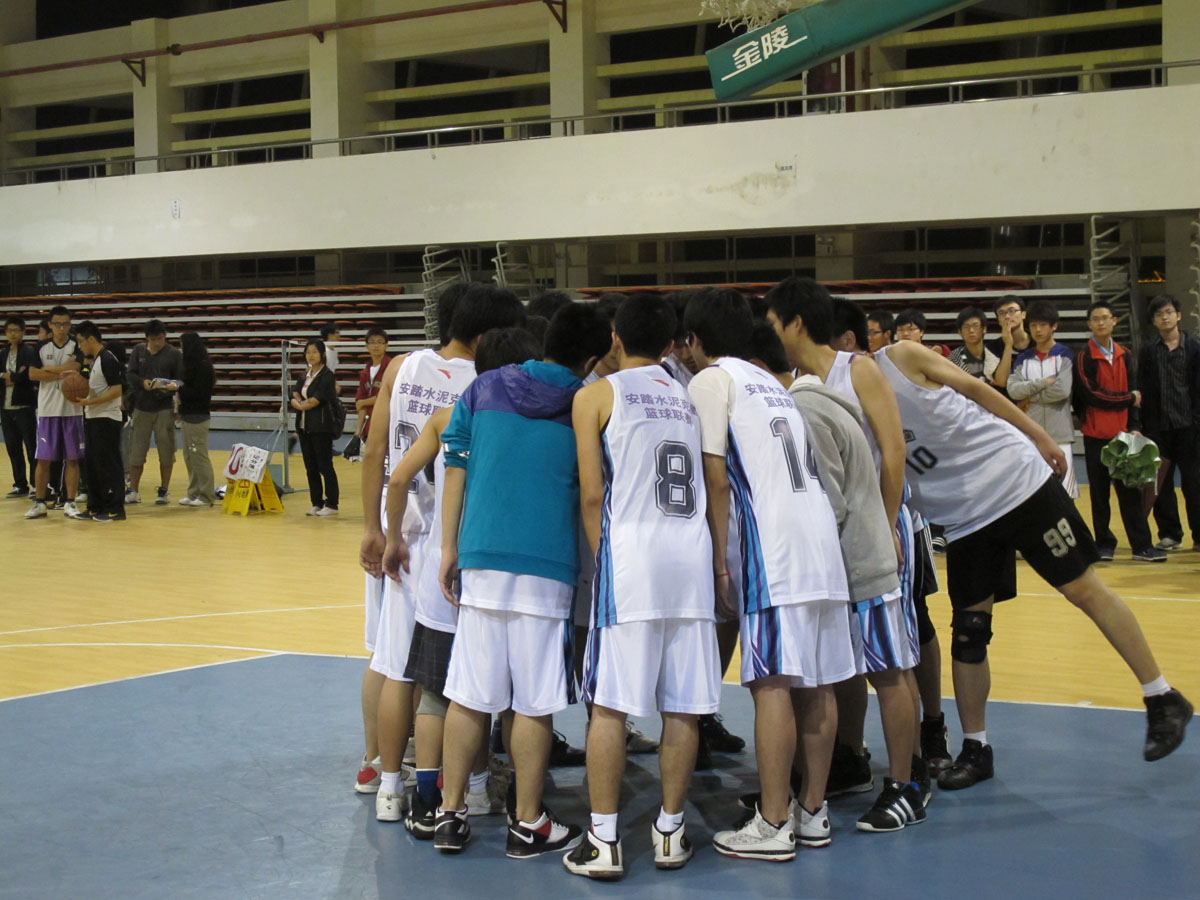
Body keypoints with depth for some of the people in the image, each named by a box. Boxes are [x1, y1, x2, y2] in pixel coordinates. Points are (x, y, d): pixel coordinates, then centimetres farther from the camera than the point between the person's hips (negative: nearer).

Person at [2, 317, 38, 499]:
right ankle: (20, 485, 18)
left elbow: (31, 375, -18)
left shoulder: (30, 352, -5)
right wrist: (16, 376, -13)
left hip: (25, 407, -6)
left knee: (32, 448, -2)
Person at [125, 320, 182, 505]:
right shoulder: (138, 351, 6)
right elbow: (129, 375, 1)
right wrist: (142, 382, -18)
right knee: (136, 450, 4)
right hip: (141, 408, 2)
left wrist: (172, 387, -21)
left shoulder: (174, 354, 0)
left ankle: (164, 490, 13)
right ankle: (133, 491, 13)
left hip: (164, 408, -2)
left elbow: (181, 381, 0)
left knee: (165, 450, 2)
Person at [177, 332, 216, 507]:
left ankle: (206, 496, 1)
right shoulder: (191, 364, 14)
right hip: (188, 414, 9)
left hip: (197, 415, -9)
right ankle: (194, 493, 18)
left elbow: (199, 392, -17)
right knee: (189, 456, 11)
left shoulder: (203, 366, -13)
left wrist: (179, 388, -17)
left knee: (199, 456, -5)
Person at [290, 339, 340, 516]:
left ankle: (331, 504, 1)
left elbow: (317, 399, -17)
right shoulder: (304, 376, 14)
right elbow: (294, 398, 6)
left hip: (321, 427, -7)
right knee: (310, 467, 9)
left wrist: (303, 403, -8)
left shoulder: (327, 376, -8)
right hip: (304, 426, 7)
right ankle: (316, 503, 15)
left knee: (325, 466, -4)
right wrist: (300, 403, -13)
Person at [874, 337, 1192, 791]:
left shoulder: (900, 358, -9)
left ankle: (1163, 700, 12)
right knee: (968, 629, 3)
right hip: (964, 521, 4)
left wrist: (1038, 435, -1)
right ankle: (975, 749, 17)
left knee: (1083, 588, 0)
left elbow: (973, 386, -2)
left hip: (1016, 478, -4)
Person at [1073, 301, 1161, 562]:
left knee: (1130, 490, 3)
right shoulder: (1084, 357, -5)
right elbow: (1091, 395, -12)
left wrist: (1134, 426, 1)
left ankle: (1142, 545, 4)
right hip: (1096, 435, -3)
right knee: (1099, 491, 3)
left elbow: (1134, 392, 11)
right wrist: (1128, 398, -5)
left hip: (1122, 432, 3)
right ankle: (1104, 544, 9)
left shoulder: (1125, 356, 9)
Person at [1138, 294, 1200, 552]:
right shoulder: (1148, 350, 6)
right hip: (1158, 425, 2)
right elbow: (1144, 390, 4)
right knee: (1162, 482, 3)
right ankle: (1170, 534, 11)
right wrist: (1145, 423, -2)